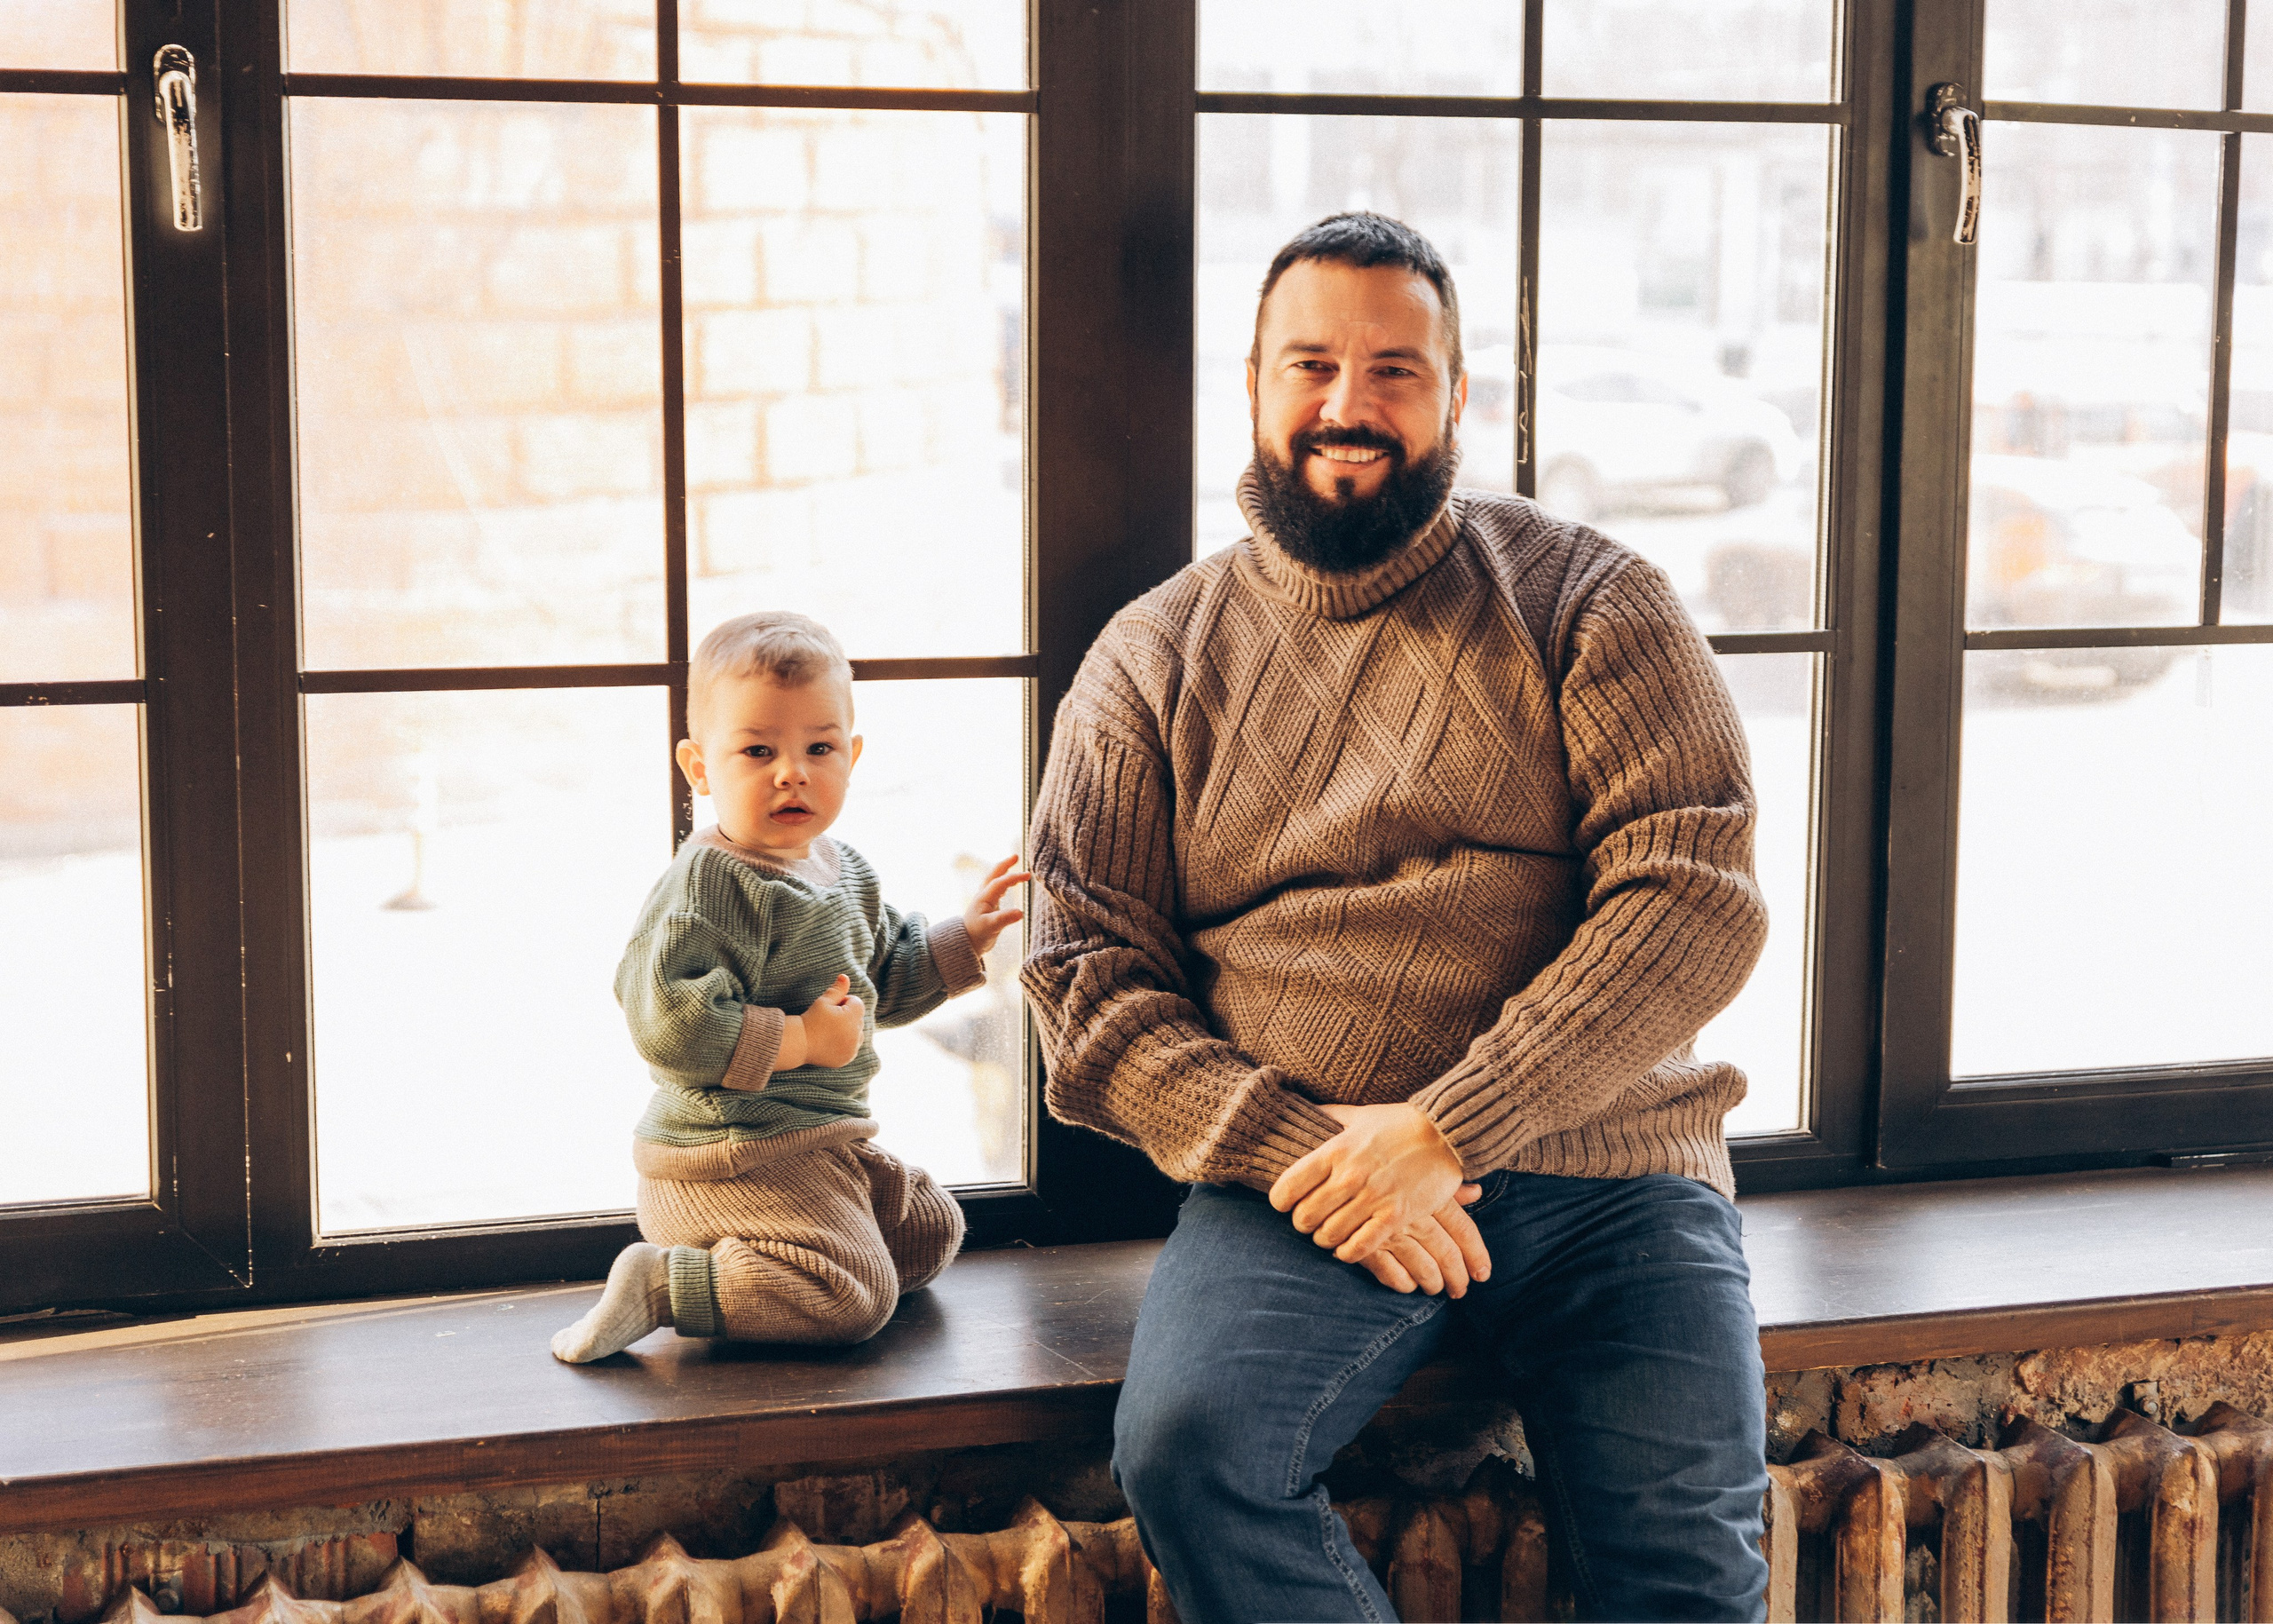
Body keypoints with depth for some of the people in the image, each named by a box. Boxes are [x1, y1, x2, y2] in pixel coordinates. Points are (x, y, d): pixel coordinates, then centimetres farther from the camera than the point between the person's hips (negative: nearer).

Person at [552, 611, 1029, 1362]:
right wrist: (801, 1040, -25)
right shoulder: (709, 885, -21)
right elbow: (669, 1023, -30)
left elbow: (881, 980, 26)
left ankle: (765, 1265, 16)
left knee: (931, 1233, 22)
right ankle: (662, 1283, -12)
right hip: (735, 1157, -10)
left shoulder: (841, 867, 10)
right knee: (853, 1299, -19)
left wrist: (962, 940, 11)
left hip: (823, 1145, 10)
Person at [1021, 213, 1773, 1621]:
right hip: (1294, 1177, 1)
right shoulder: (1156, 657, 13)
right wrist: (1295, 1148, -11)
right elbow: (1088, 980, 6)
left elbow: (1698, 900, -4)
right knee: (1187, 1450, -27)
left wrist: (1445, 1133, -14)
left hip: (1604, 1155, -1)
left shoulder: (1590, 602, 8)